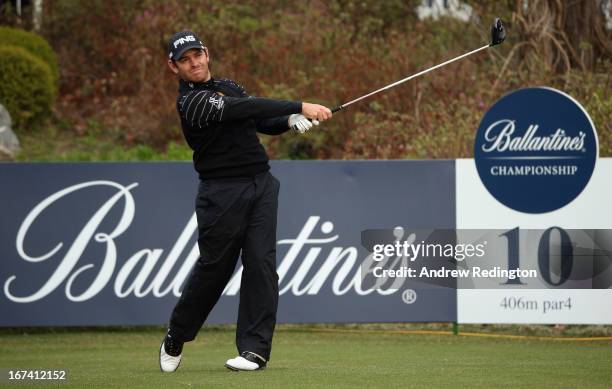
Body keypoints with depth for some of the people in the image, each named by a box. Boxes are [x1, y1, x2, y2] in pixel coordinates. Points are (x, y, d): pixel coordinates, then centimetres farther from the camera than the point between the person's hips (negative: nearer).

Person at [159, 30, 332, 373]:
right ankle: (176, 339, 23)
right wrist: (300, 107, -28)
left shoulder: (227, 86, 15)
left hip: (261, 184, 6)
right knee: (213, 268, 2)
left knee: (261, 264, -6)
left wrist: (289, 121, -3)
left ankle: (255, 349, -5)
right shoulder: (191, 101, -12)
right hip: (222, 192, -6)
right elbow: (245, 108, -24)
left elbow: (261, 121, 20)